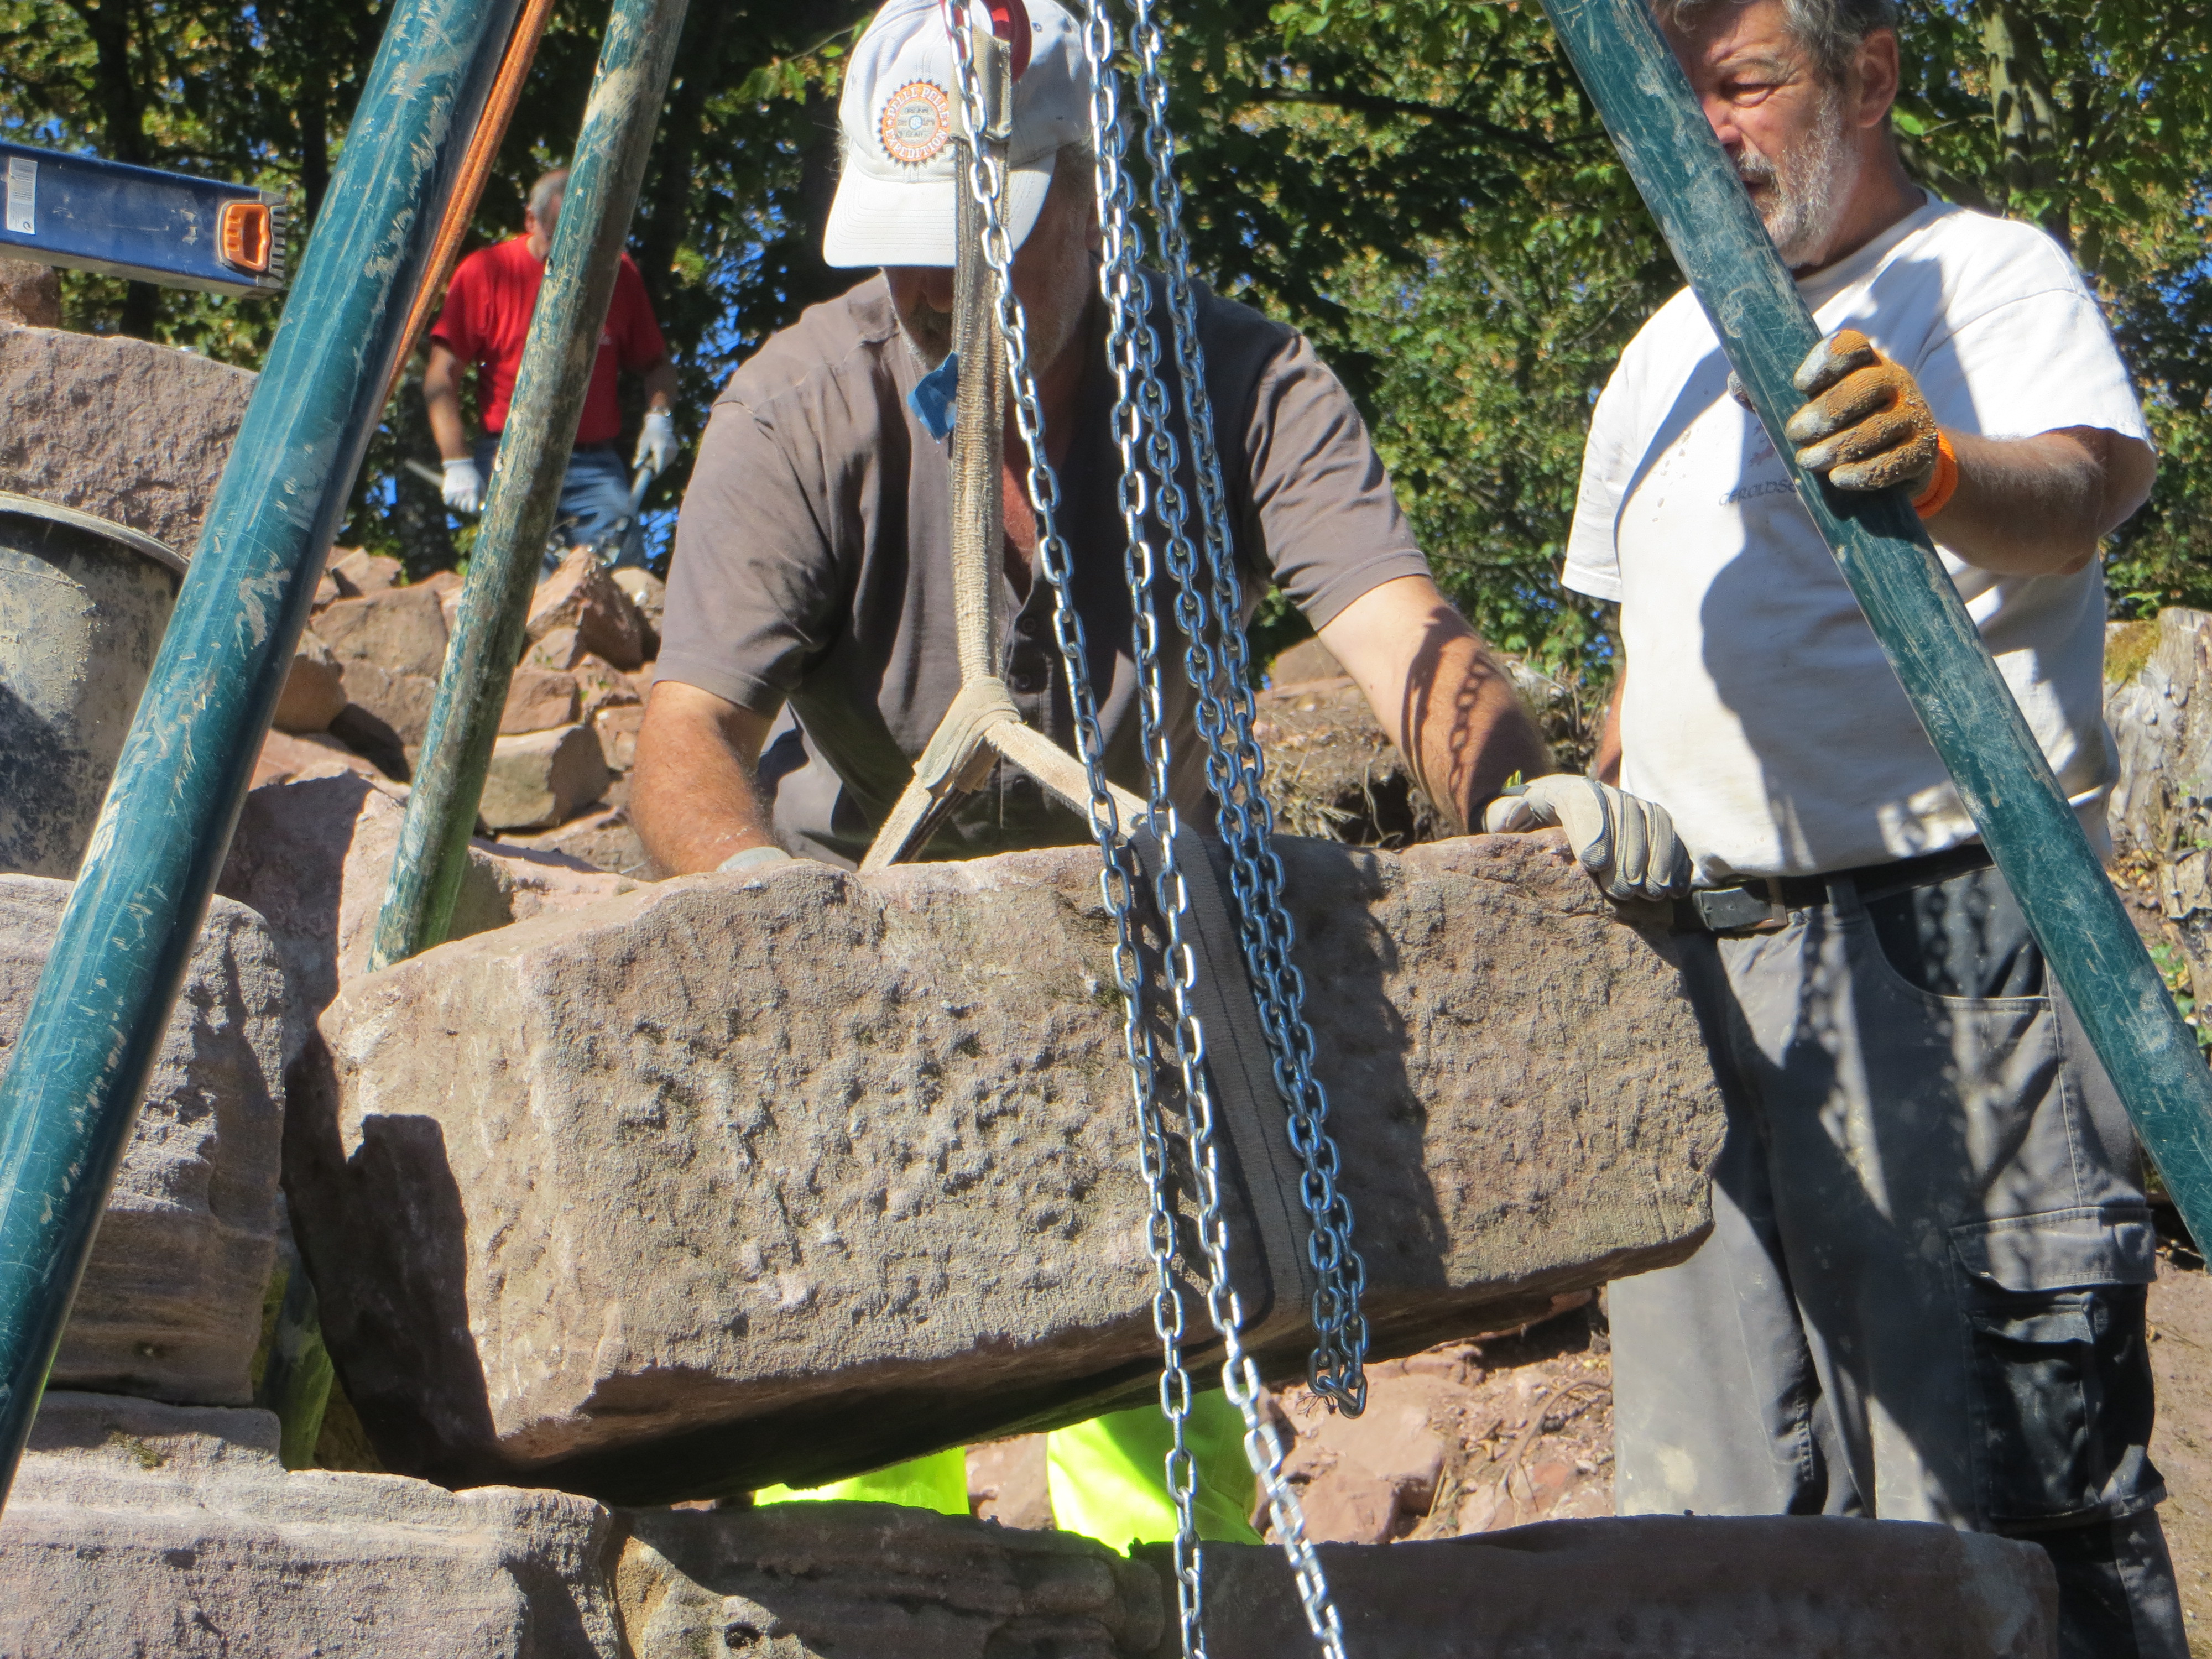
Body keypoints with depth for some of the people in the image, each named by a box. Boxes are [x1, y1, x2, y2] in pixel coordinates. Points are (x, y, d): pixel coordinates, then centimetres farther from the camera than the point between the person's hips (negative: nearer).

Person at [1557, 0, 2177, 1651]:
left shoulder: (1989, 276, -1)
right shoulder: (1669, 352, 22)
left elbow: (2079, 496, -22)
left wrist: (1944, 469, -43)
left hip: (1942, 940, -7)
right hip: (1692, 964, 7)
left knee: (1999, 1455, -11)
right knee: (1714, 1485, 7)